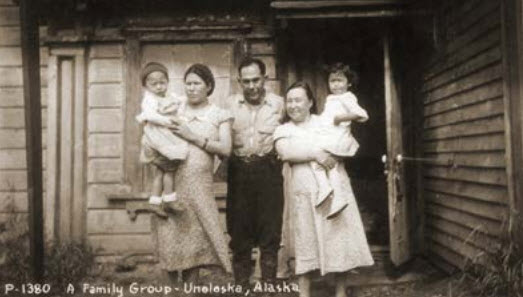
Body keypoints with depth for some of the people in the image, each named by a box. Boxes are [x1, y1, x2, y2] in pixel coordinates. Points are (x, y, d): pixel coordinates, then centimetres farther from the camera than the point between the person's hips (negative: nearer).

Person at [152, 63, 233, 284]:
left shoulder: (220, 115, 8)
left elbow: (226, 149, -4)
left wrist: (193, 137, -9)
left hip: (198, 183, -1)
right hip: (170, 181, 1)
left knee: (194, 238, 0)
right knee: (169, 238, -1)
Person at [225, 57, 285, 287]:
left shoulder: (278, 103, 2)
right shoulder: (230, 104, 6)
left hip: (268, 170, -1)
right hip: (239, 171, 2)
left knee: (270, 229, 4)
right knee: (239, 229, 7)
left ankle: (269, 282, 14)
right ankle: (241, 282, 19)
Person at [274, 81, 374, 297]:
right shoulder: (282, 130, 9)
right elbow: (285, 151, -12)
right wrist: (316, 153, -19)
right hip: (302, 194, 0)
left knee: (338, 239, 2)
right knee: (304, 243, 2)